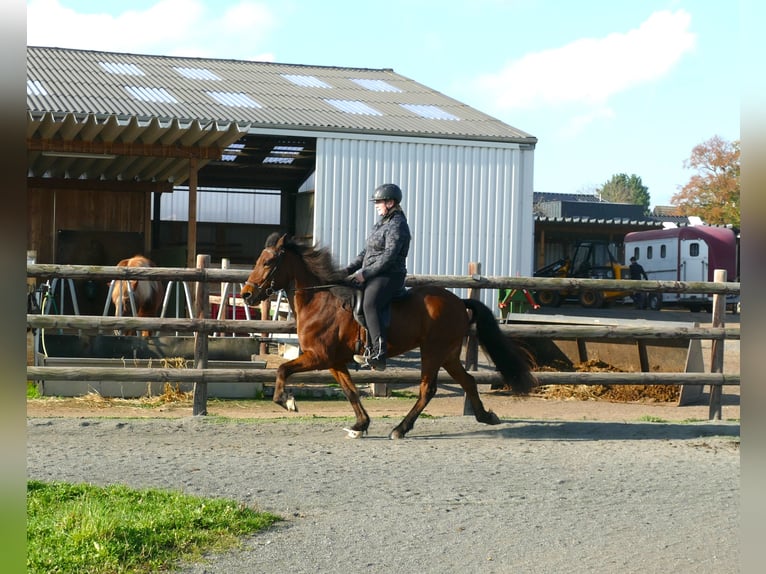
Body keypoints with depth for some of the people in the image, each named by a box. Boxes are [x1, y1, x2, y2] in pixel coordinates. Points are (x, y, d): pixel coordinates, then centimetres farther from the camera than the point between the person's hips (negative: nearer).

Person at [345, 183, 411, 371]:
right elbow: (366, 252, 24)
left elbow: (388, 257, -19)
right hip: (372, 276, 11)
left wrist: (365, 273, -20)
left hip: (389, 276, -11)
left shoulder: (397, 225, -9)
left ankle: (377, 354, -40)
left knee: (370, 305, -32)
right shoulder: (382, 224, 21)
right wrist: (349, 269, 12)